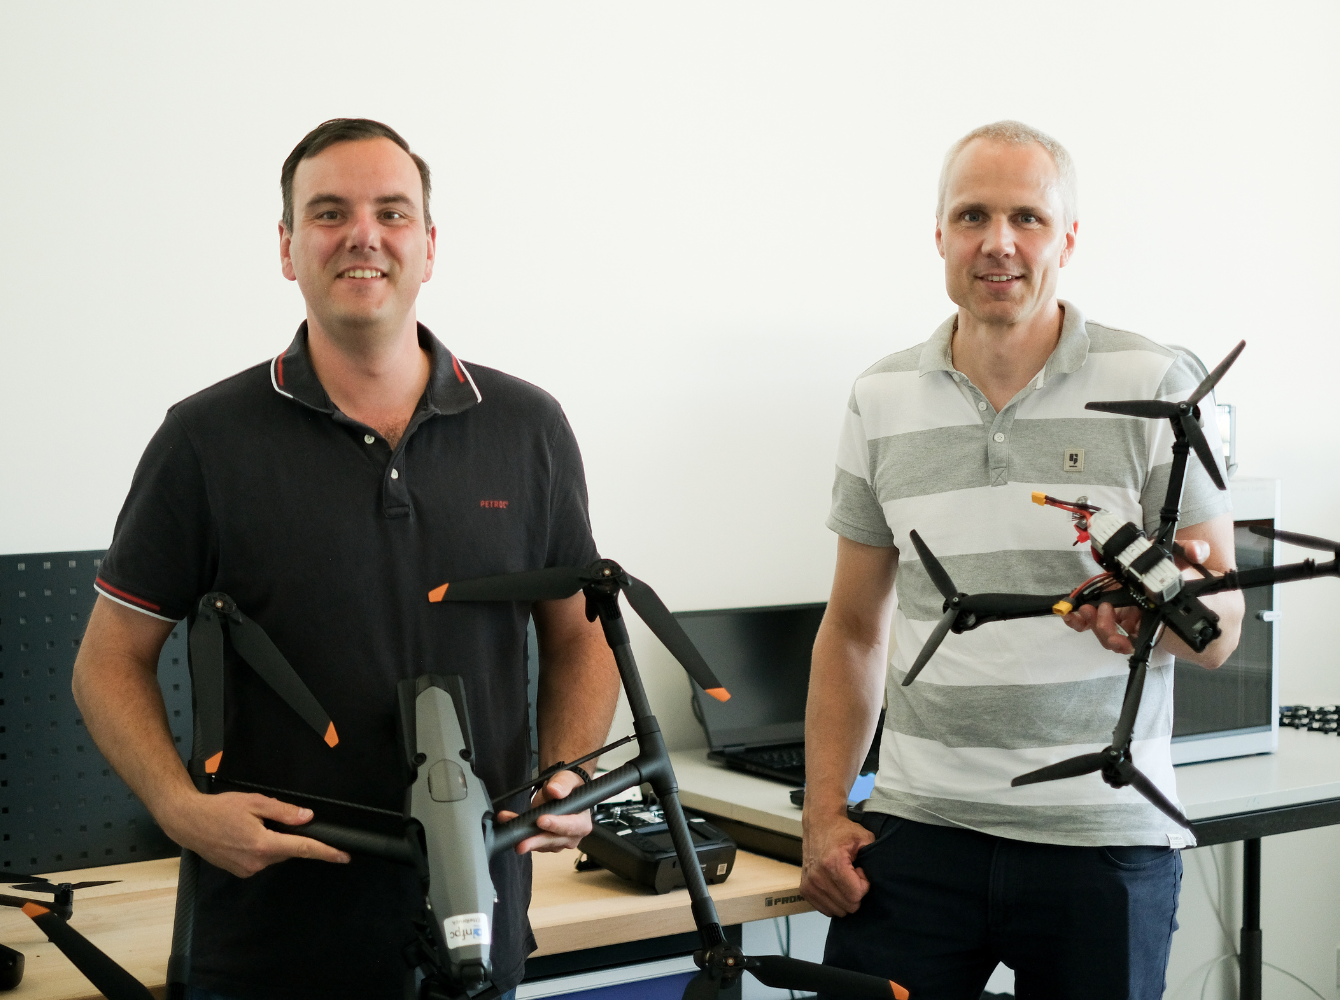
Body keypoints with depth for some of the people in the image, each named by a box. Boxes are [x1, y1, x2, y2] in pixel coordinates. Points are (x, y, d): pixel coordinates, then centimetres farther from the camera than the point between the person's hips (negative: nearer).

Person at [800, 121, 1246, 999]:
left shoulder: (1156, 387, -2)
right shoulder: (882, 400, 6)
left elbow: (1220, 632, -4)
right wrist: (824, 813, 4)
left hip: (1104, 836, -2)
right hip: (919, 827, 2)